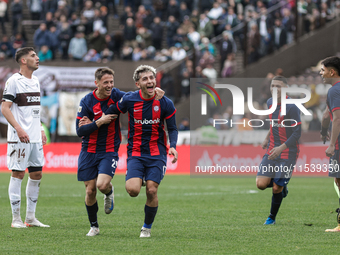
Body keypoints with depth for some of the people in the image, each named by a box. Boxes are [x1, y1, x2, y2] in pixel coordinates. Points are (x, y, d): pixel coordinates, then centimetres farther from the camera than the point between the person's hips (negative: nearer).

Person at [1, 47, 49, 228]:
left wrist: (40, 130, 17)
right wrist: (19, 129, -22)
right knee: (18, 174, -4)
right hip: (20, 138, -8)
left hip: (35, 138, 8)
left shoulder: (35, 81, 15)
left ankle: (31, 217, 15)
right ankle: (16, 218, 1)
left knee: (37, 174, 7)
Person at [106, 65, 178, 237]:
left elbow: (172, 128, 2)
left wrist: (173, 146, -14)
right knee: (132, 190, -19)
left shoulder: (165, 103, -6)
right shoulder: (129, 100, -6)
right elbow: (111, 112, 11)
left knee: (151, 191, -8)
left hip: (157, 154, 0)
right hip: (135, 153, 0)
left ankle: (147, 227, 15)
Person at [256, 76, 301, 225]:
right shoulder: (270, 103, 6)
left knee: (277, 188, -3)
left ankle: (272, 217, 19)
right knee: (261, 184, -9)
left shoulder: (291, 107, -17)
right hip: (272, 151, 6)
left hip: (288, 153, -6)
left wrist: (281, 148, -27)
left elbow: (297, 133, -19)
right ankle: (281, 186, 23)